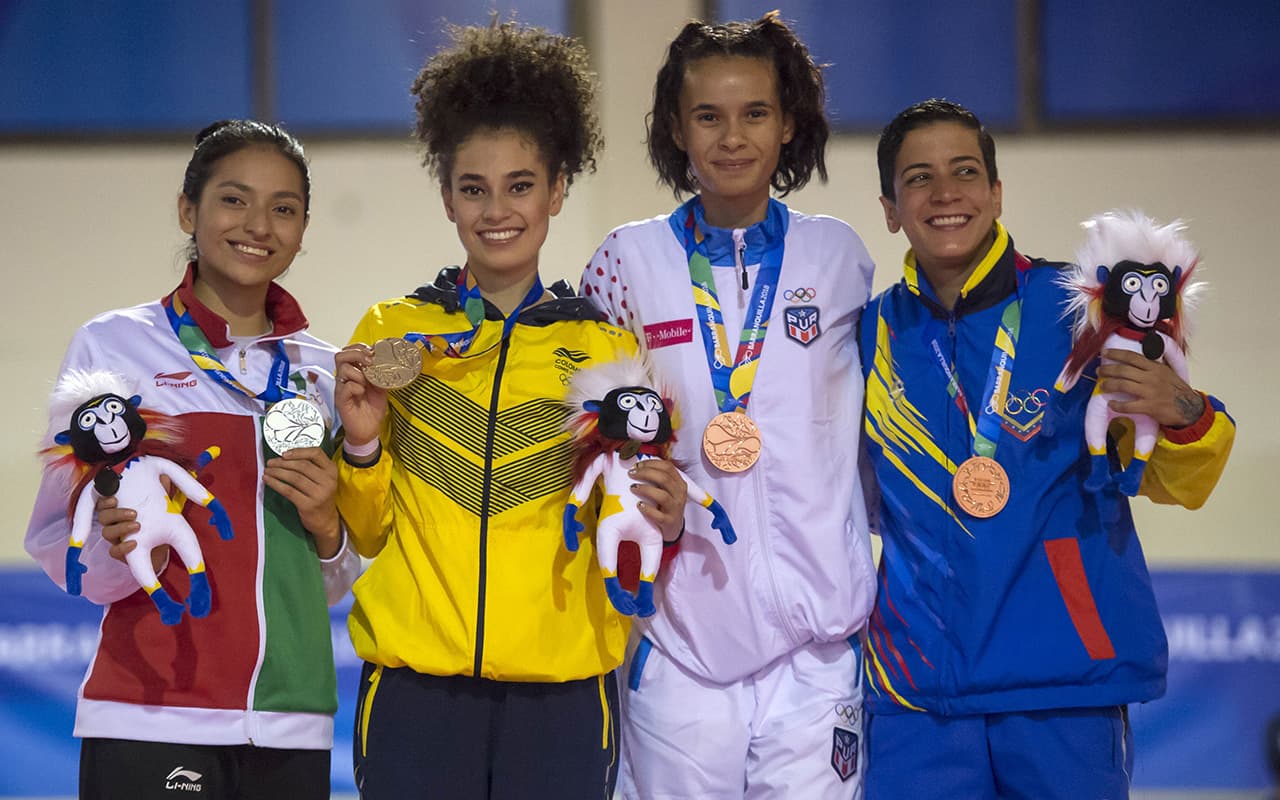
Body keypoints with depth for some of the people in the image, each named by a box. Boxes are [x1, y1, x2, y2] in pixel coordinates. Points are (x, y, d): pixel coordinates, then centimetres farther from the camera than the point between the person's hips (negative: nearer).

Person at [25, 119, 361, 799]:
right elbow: (57, 544, 1)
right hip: (148, 722, -3)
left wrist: (325, 527, -3)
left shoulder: (323, 373, 13)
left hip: (291, 722, 4)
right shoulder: (111, 346, 2)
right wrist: (126, 549, -19)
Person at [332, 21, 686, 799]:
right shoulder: (390, 334, 8)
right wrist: (361, 445, -7)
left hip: (563, 688, 0)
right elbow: (366, 533, 11)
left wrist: (657, 524, -10)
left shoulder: (608, 348, 7)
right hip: (417, 686, 0)